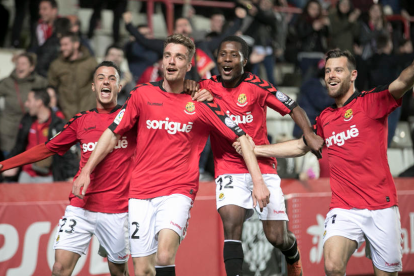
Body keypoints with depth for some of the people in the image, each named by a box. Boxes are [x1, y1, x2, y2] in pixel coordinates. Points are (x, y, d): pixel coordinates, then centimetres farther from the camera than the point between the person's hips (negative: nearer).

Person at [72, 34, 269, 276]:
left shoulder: (201, 104, 2)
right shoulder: (143, 94, 6)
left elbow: (240, 138, 5)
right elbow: (113, 133, 12)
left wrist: (258, 180, -3)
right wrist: (87, 170, 6)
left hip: (178, 191, -2)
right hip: (140, 192, 2)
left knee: (164, 255, -26)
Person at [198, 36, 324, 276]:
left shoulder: (256, 86, -4)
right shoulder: (208, 87, 0)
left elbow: (293, 108, 0)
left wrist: (309, 134, -17)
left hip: (263, 168, -1)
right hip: (229, 170, 1)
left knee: (277, 237, 2)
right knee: (231, 224, -24)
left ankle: (293, 255, 37)